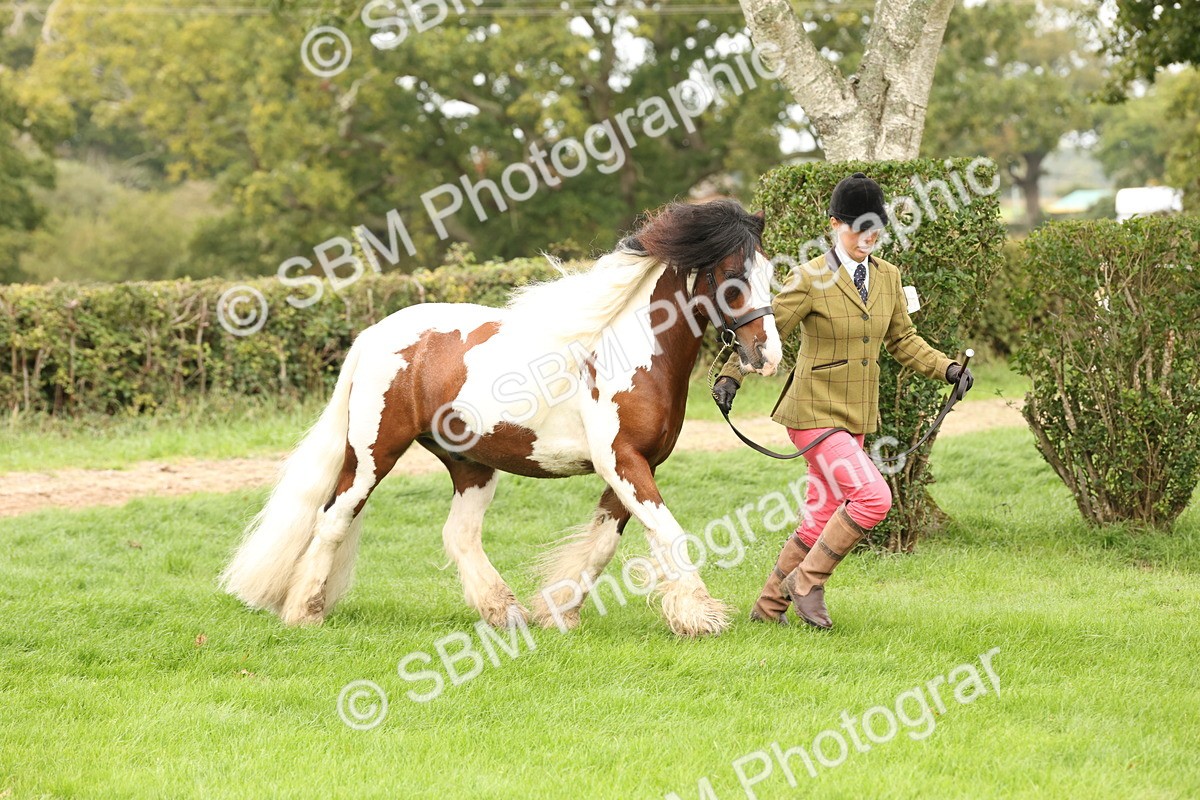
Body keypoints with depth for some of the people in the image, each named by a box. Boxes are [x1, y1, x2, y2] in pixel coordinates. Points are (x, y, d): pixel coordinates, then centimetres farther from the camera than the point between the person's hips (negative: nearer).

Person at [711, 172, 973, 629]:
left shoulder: (887, 278, 9)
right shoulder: (811, 280, -11)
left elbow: (903, 341, 17)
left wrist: (947, 369, 4)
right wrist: (731, 375, -18)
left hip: (857, 418, 7)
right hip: (815, 414, -7)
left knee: (822, 518, 9)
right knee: (872, 496, -19)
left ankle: (769, 606, 23)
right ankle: (806, 580, -4)